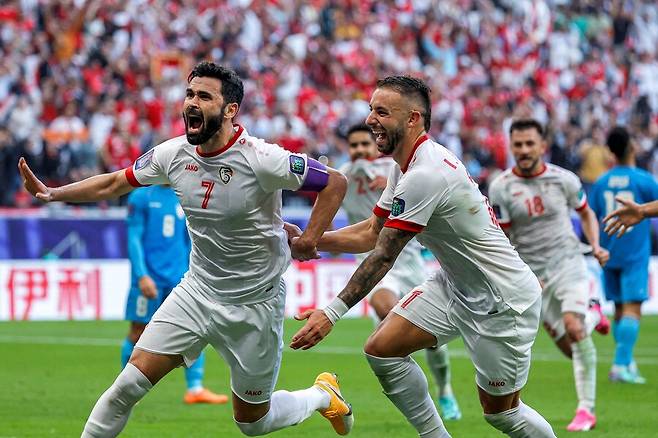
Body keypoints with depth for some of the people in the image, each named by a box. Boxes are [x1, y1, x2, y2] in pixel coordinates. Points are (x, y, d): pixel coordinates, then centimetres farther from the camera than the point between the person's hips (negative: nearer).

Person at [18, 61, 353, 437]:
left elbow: (335, 183, -15)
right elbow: (113, 184, 9)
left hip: (254, 305, -4)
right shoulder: (174, 155, -6)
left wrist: (307, 241, -19)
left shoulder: (260, 159, -22)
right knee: (129, 385, -10)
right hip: (197, 291, 4)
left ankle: (323, 395, 39)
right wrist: (52, 193, -1)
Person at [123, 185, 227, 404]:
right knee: (137, 334, 3)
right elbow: (134, 239, -7)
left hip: (179, 278, 4)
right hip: (149, 277, -4)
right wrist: (142, 276, -15)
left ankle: (195, 389, -7)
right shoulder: (141, 197, -3)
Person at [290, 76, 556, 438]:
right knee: (381, 349, -2)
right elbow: (371, 233, 10)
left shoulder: (425, 174, -27)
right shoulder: (407, 165, 4)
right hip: (455, 285, 10)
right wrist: (305, 241, -2)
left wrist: (333, 312, -23)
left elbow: (384, 256, -26)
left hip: (503, 300, -9)